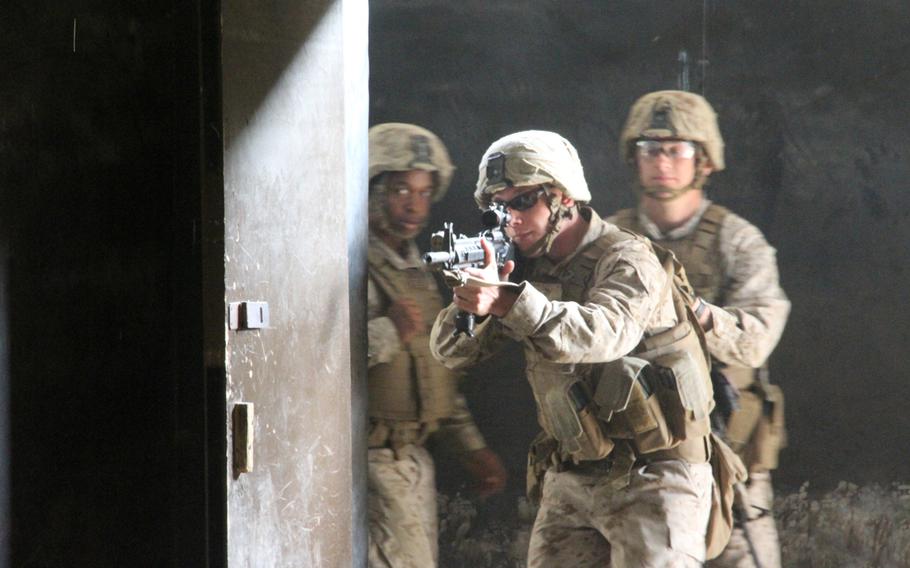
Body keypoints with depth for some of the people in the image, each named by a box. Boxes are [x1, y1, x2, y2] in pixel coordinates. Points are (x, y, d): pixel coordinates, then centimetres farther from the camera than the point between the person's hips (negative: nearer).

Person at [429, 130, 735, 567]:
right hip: (570, 482, 6)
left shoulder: (626, 260, -11)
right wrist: (470, 302, -20)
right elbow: (450, 352, 3)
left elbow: (606, 334, -32)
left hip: (651, 481, -6)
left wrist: (507, 300, -41)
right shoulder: (525, 268, 8)